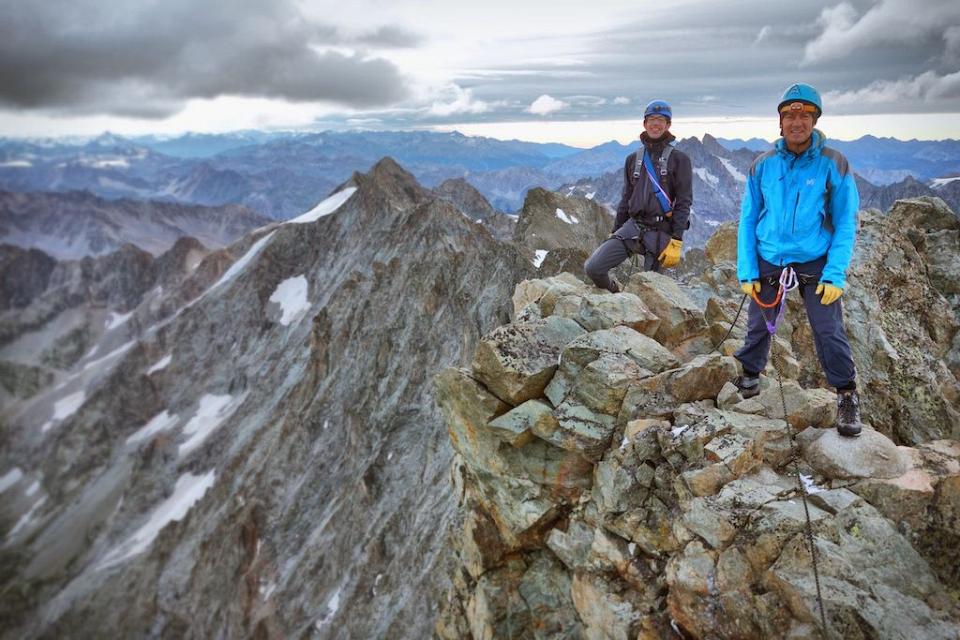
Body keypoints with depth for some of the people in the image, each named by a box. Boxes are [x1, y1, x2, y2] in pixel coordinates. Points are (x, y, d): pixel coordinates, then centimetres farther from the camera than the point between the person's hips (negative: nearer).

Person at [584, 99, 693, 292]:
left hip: (660, 233, -3)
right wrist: (615, 233, 17)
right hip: (632, 226, 4)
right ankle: (616, 294, 16)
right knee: (593, 268, -12)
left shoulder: (679, 159, 2)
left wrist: (676, 241, -13)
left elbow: (684, 202, -4)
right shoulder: (633, 159, 15)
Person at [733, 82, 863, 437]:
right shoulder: (763, 165, -1)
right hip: (768, 261, 2)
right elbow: (748, 219, 4)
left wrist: (835, 274, -14)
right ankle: (748, 380, 31)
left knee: (829, 331, -3)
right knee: (757, 327, 10)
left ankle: (847, 395, 15)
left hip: (816, 262, -2)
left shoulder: (833, 164, -7)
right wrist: (746, 271, -3)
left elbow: (846, 222, -5)